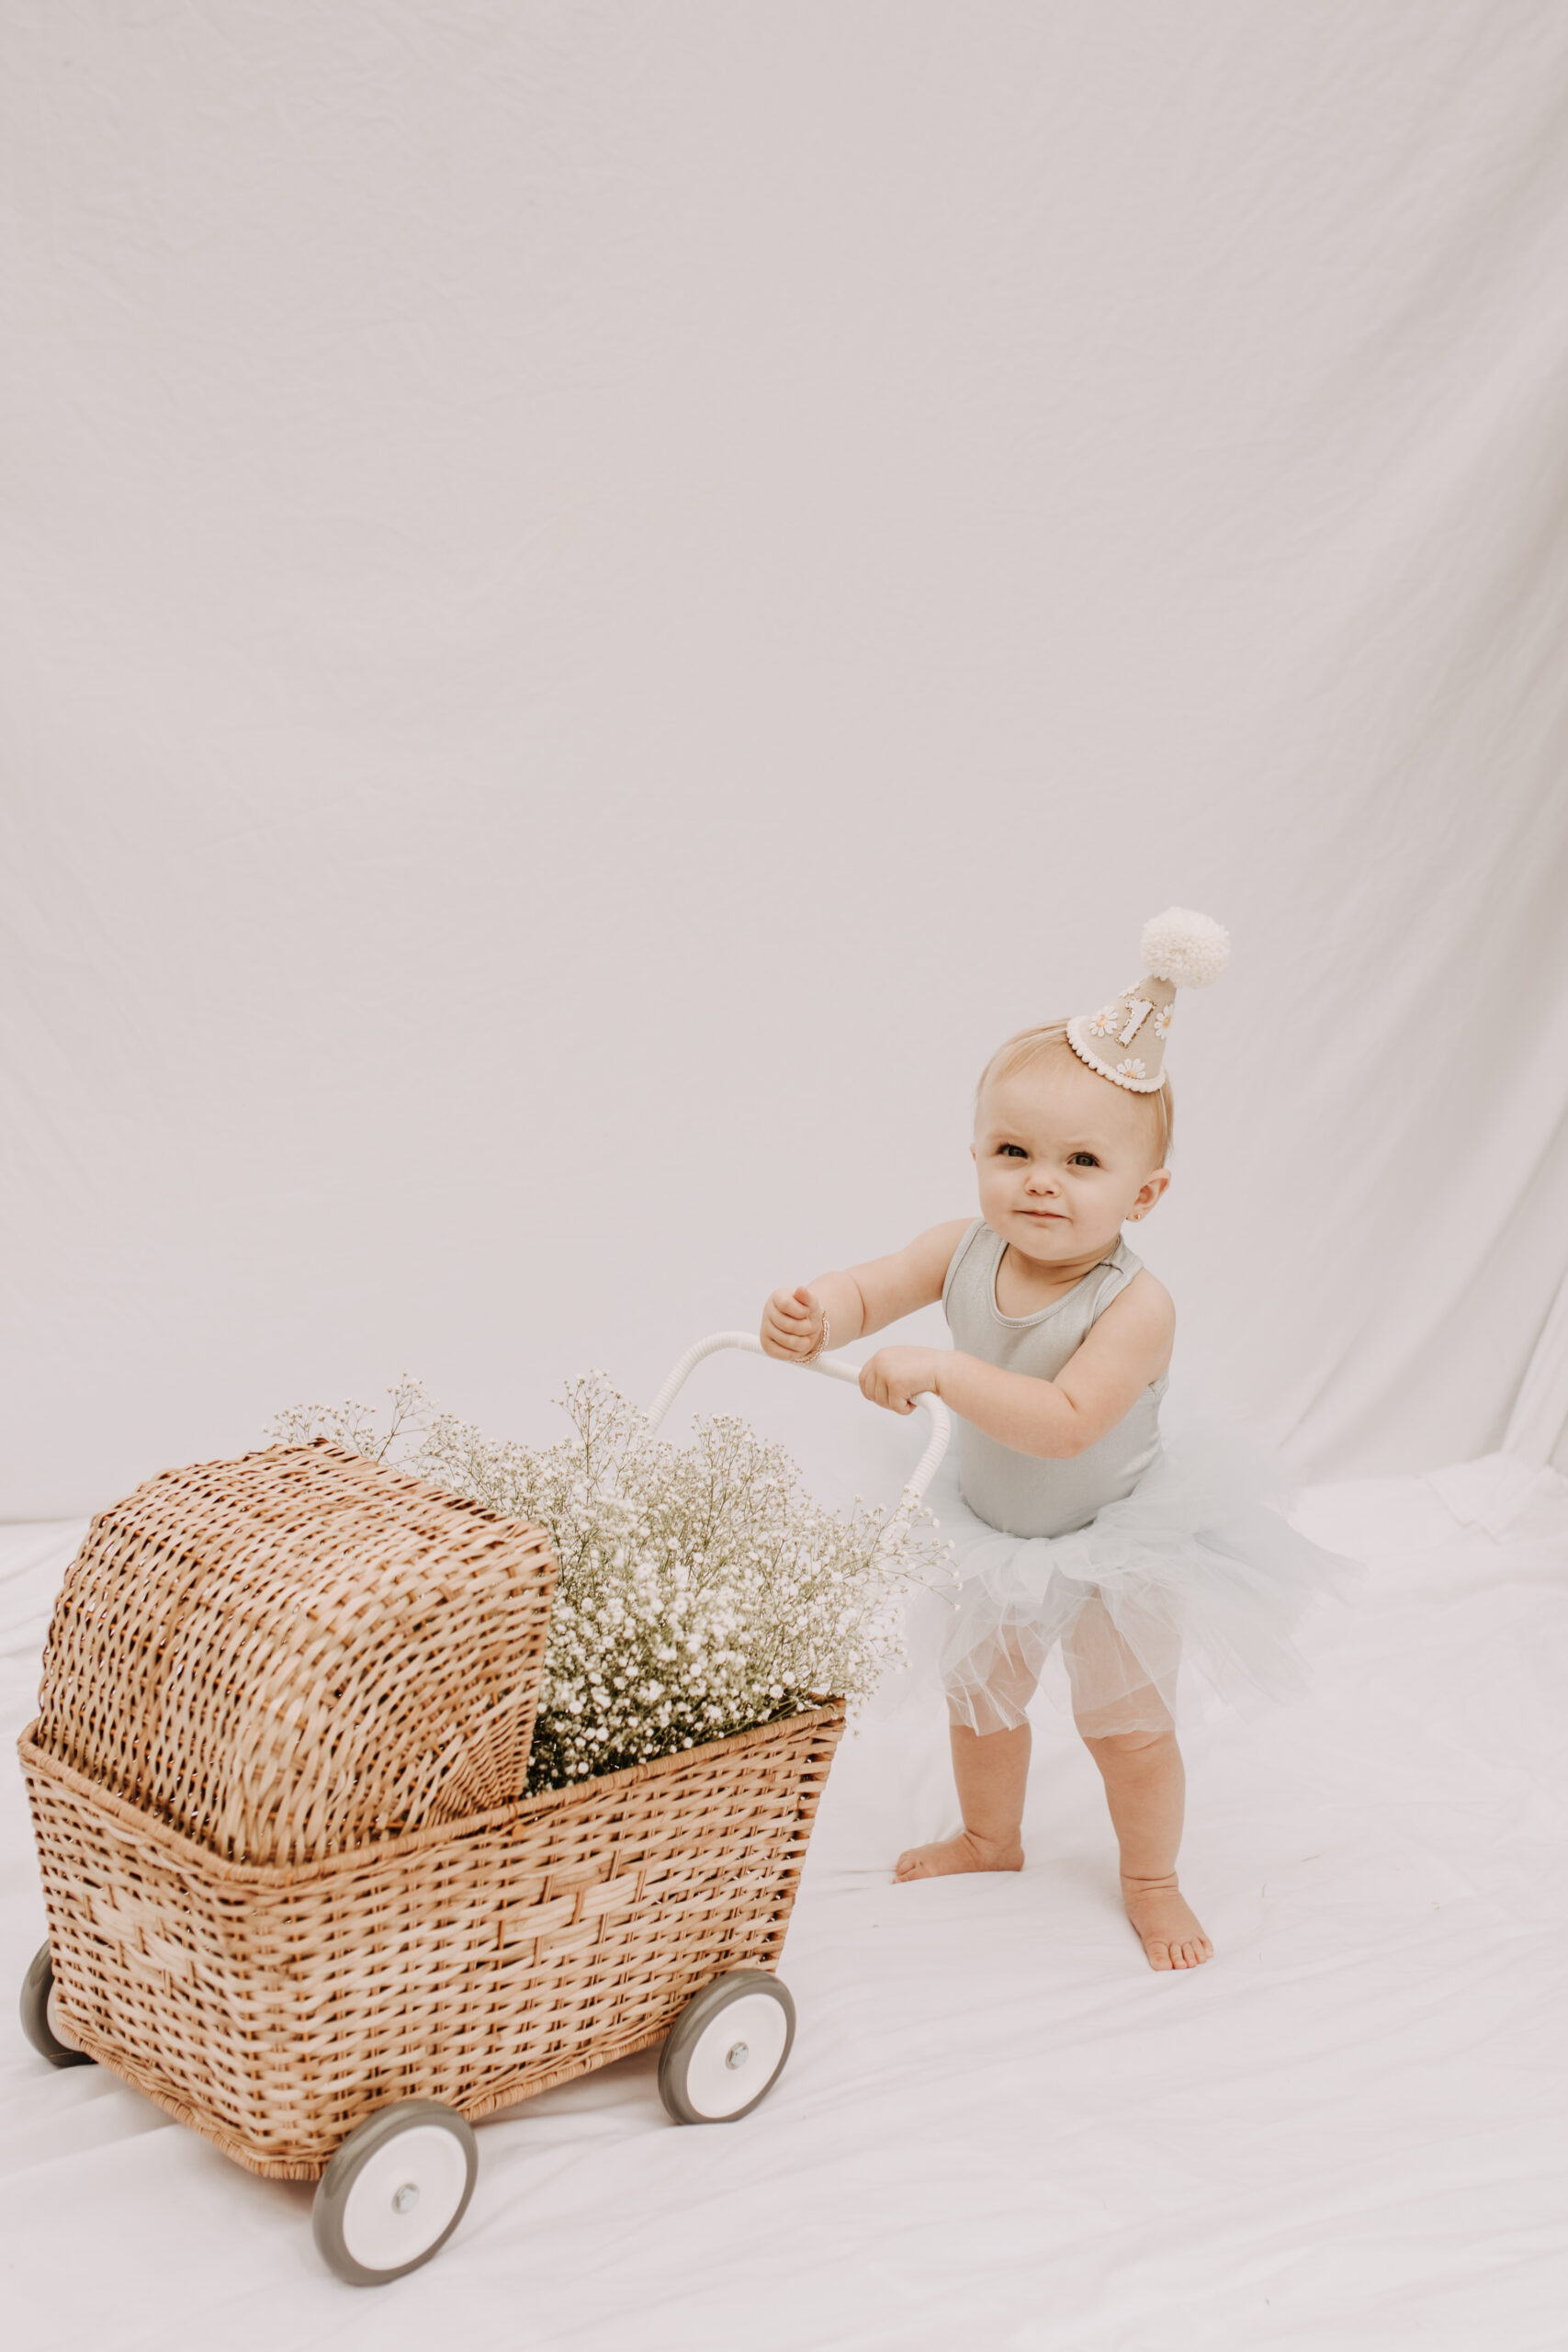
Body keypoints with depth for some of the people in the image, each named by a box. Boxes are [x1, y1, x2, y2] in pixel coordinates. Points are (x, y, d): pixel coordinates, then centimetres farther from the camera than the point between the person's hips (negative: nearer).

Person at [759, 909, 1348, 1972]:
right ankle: (992, 1838, 52)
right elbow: (870, 1289, -15)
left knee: (1129, 1725, 13)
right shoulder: (964, 1253, -19)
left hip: (1117, 1547, -5)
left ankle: (1152, 1881, 39)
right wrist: (812, 1316, -39)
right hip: (997, 1535, 6)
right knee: (979, 1698, 25)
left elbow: (1065, 1423, -44)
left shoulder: (1136, 1305, -35)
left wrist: (941, 1372, -50)